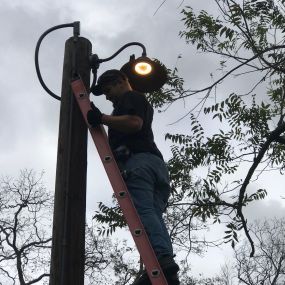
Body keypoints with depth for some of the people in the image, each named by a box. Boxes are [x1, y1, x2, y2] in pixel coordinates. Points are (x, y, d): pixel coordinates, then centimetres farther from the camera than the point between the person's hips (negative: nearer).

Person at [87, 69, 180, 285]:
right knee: (154, 216, -7)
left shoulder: (131, 97, 11)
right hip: (156, 163, 9)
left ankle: (162, 261, -41)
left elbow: (134, 123, -10)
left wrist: (102, 118, -6)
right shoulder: (143, 103, 40)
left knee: (143, 211, -24)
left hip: (138, 160, -9)